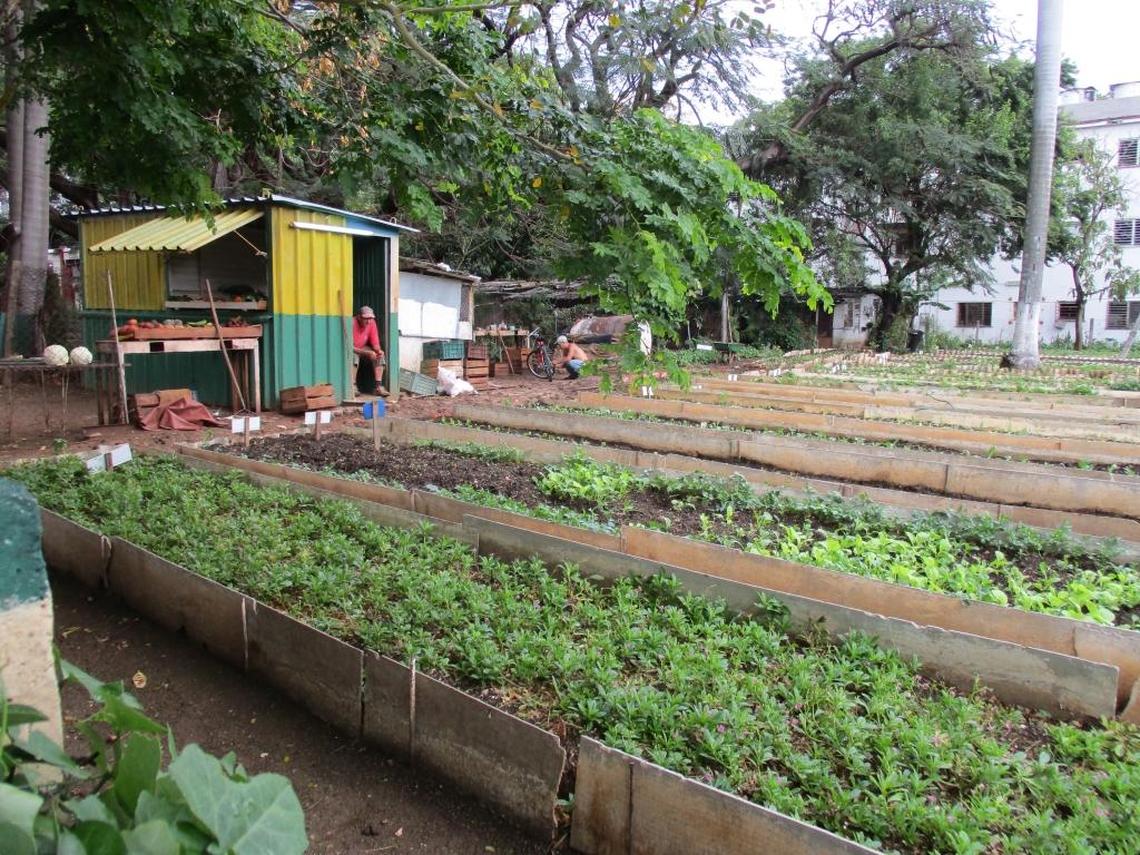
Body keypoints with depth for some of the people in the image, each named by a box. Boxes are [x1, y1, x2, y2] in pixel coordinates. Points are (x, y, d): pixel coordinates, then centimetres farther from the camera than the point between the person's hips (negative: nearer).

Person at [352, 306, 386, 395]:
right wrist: (367, 353, -38)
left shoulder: (371, 323, -13)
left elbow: (375, 344, -6)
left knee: (380, 355, -14)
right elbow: (349, 347, -30)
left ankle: (378, 385, -15)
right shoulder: (352, 323, -30)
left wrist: (378, 351, -29)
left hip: (362, 348, 6)